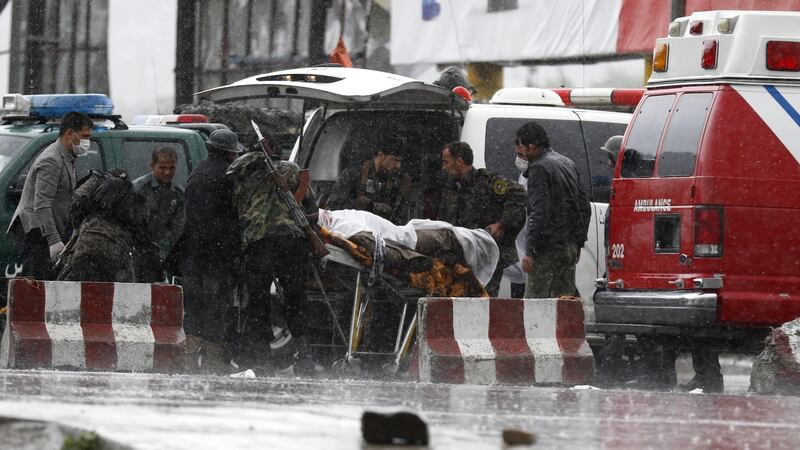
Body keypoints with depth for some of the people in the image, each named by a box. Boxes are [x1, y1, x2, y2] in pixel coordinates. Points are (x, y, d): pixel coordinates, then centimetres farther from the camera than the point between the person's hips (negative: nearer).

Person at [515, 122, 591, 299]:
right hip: (570, 247, 9)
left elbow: (539, 213, -20)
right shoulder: (567, 163, 17)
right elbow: (585, 206, 20)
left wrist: (529, 251, -19)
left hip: (548, 248, -9)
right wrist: (578, 242, 23)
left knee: (534, 299, -7)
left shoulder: (539, 169, -12)